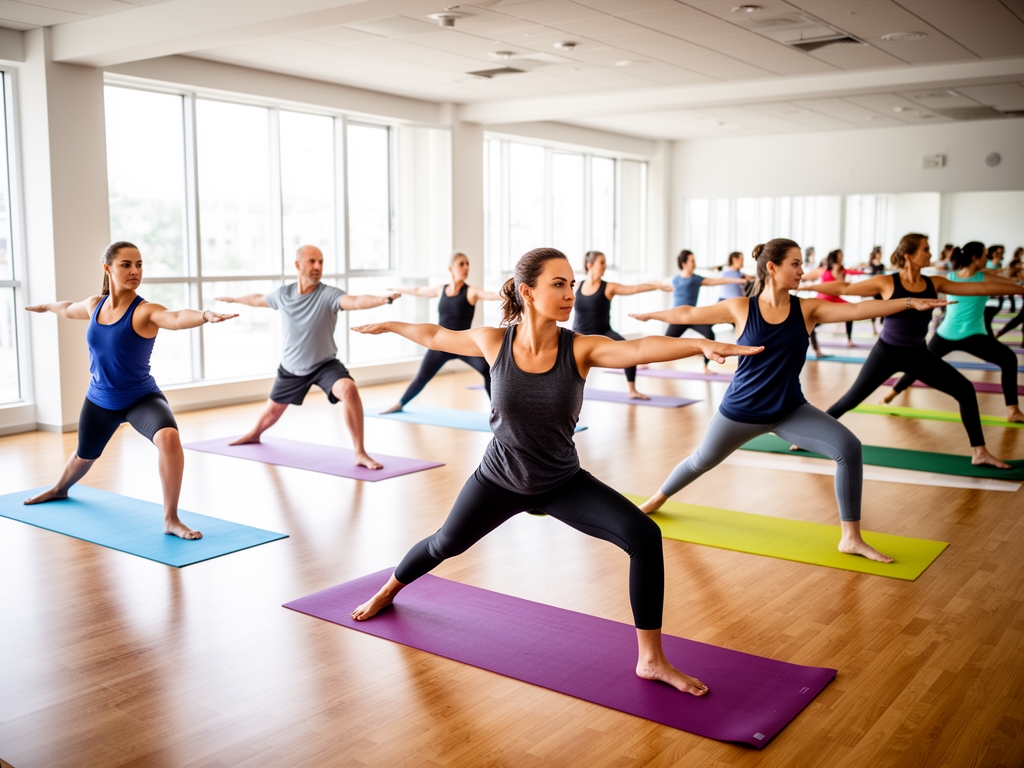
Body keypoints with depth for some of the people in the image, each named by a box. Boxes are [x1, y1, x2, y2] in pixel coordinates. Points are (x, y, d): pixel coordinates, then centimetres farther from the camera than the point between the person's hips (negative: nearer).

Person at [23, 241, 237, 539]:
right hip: (99, 400, 5)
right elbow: (68, 309, 21)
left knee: (169, 437, -36)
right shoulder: (94, 305, -5)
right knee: (85, 455, 29)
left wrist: (205, 315, -67)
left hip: (141, 398, -5)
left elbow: (176, 317, -46)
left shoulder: (146, 311, -22)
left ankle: (171, 520, -24)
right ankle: (60, 489, 66)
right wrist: (46, 306, 42)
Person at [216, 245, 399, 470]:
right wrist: (233, 298, 32)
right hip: (291, 367, 4)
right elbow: (258, 299, 14)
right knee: (273, 409, 24)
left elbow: (357, 301, -44)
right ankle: (254, 434, 61)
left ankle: (360, 454, -26)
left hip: (325, 364, -4)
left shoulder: (328, 295, -23)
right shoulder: (283, 294, -9)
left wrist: (384, 299, -63)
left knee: (349, 390, -34)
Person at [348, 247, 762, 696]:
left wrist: (701, 344, -58)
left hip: (564, 484, 0)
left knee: (645, 537, -20)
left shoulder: (581, 349, -22)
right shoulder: (494, 342, -18)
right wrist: (390, 326, 16)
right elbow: (436, 336, 1)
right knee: (445, 544, 22)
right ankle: (388, 591, 57)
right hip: (499, 479, 1)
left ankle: (651, 660, -5)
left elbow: (641, 348, -41)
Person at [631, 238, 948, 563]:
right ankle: (658, 499, 49)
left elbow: (858, 309, -19)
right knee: (703, 460, 17)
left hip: (790, 410, 2)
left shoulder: (807, 309, -9)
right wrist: (651, 315, 10)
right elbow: (690, 313, 0)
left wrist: (909, 303, -29)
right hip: (741, 410, -1)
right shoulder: (741, 308, -12)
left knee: (849, 447, -17)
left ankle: (851, 538, -6)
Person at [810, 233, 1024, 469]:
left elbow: (982, 288, 2)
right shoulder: (886, 283, -12)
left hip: (918, 354, 4)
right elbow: (844, 288, -7)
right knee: (852, 399, -1)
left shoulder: (935, 283, -1)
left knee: (965, 390, -6)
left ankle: (979, 452, 3)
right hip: (887, 352, -4)